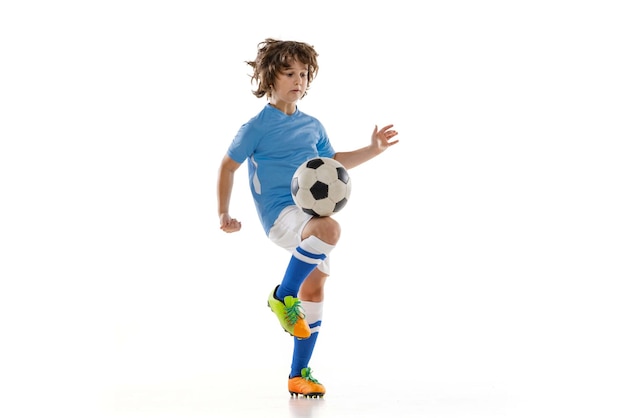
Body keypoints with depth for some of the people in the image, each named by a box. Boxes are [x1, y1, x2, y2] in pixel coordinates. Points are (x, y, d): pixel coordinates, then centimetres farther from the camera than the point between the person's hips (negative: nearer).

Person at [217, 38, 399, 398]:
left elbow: (333, 162, 31)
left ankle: (300, 374, 18)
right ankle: (283, 296, -17)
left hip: (312, 214, 7)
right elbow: (229, 166, 7)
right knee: (329, 229, -37)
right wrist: (224, 213, 1)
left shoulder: (313, 126, 15)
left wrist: (374, 149, 22)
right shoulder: (256, 128, -2)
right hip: (281, 215, -7)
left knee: (313, 290, 7)